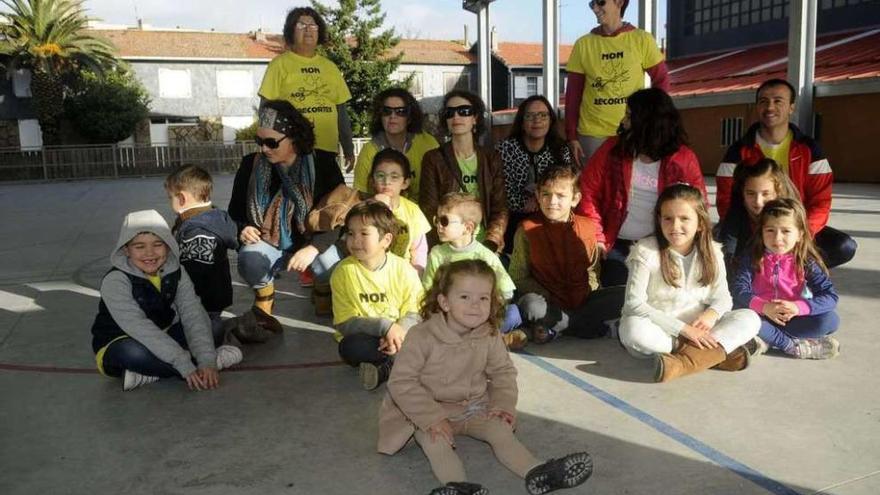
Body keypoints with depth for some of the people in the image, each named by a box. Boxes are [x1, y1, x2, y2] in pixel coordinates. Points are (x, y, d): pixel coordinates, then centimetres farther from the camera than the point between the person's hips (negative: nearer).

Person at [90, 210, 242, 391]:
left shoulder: (175, 273, -8)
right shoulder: (115, 281, -23)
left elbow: (194, 316, -17)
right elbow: (140, 329, -33)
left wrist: (207, 362, -32)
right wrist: (186, 366, -39)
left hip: (161, 340, 5)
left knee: (214, 331, -11)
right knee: (133, 352, -39)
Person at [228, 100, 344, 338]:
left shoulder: (324, 168, -11)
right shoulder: (250, 165, -5)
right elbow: (235, 210, 8)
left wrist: (313, 248, -29)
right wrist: (243, 229, -15)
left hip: (311, 243, 0)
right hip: (267, 242, 1)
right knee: (250, 260, -34)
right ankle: (264, 300, 2)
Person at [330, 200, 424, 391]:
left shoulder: (403, 269, -7)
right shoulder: (343, 271, -10)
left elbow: (414, 313, -6)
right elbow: (344, 324, -13)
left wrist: (398, 332, -27)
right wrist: (385, 326, -25)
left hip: (397, 336, 2)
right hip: (363, 338, -1)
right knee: (352, 347, -35)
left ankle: (383, 370, -22)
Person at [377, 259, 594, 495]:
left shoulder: (490, 336, -7)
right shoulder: (422, 336, -21)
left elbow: (503, 371, 9)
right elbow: (401, 382, -20)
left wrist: (503, 404, -10)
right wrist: (432, 418, -26)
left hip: (475, 407, 4)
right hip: (428, 412, -4)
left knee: (501, 430, -17)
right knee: (434, 441, -31)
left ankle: (537, 473, -24)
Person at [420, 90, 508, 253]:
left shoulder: (491, 158, 11)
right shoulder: (433, 159, 5)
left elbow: (500, 208, 8)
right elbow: (429, 211, 0)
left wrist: (491, 243, -6)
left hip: (485, 248, 2)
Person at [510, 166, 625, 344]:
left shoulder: (587, 227, 4)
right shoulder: (528, 229, -4)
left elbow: (593, 270, 13)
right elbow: (519, 277, -2)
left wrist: (587, 295, -4)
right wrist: (547, 297, -14)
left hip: (582, 301, 3)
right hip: (548, 302, -3)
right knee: (531, 305, -36)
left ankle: (557, 325, -18)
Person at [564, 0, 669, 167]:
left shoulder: (642, 40, 0)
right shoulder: (583, 44, 2)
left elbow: (661, 80, 6)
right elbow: (573, 94, 3)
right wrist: (572, 136, -1)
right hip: (592, 134, 1)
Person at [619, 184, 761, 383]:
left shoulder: (711, 252, 1)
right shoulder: (646, 251, -12)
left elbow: (722, 297, 7)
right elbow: (634, 304, -17)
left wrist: (711, 313, -18)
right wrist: (682, 328, -23)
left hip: (698, 331, 4)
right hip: (659, 331, -3)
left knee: (750, 318, -15)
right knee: (634, 329, -35)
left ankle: (684, 362, -33)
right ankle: (719, 353, -25)